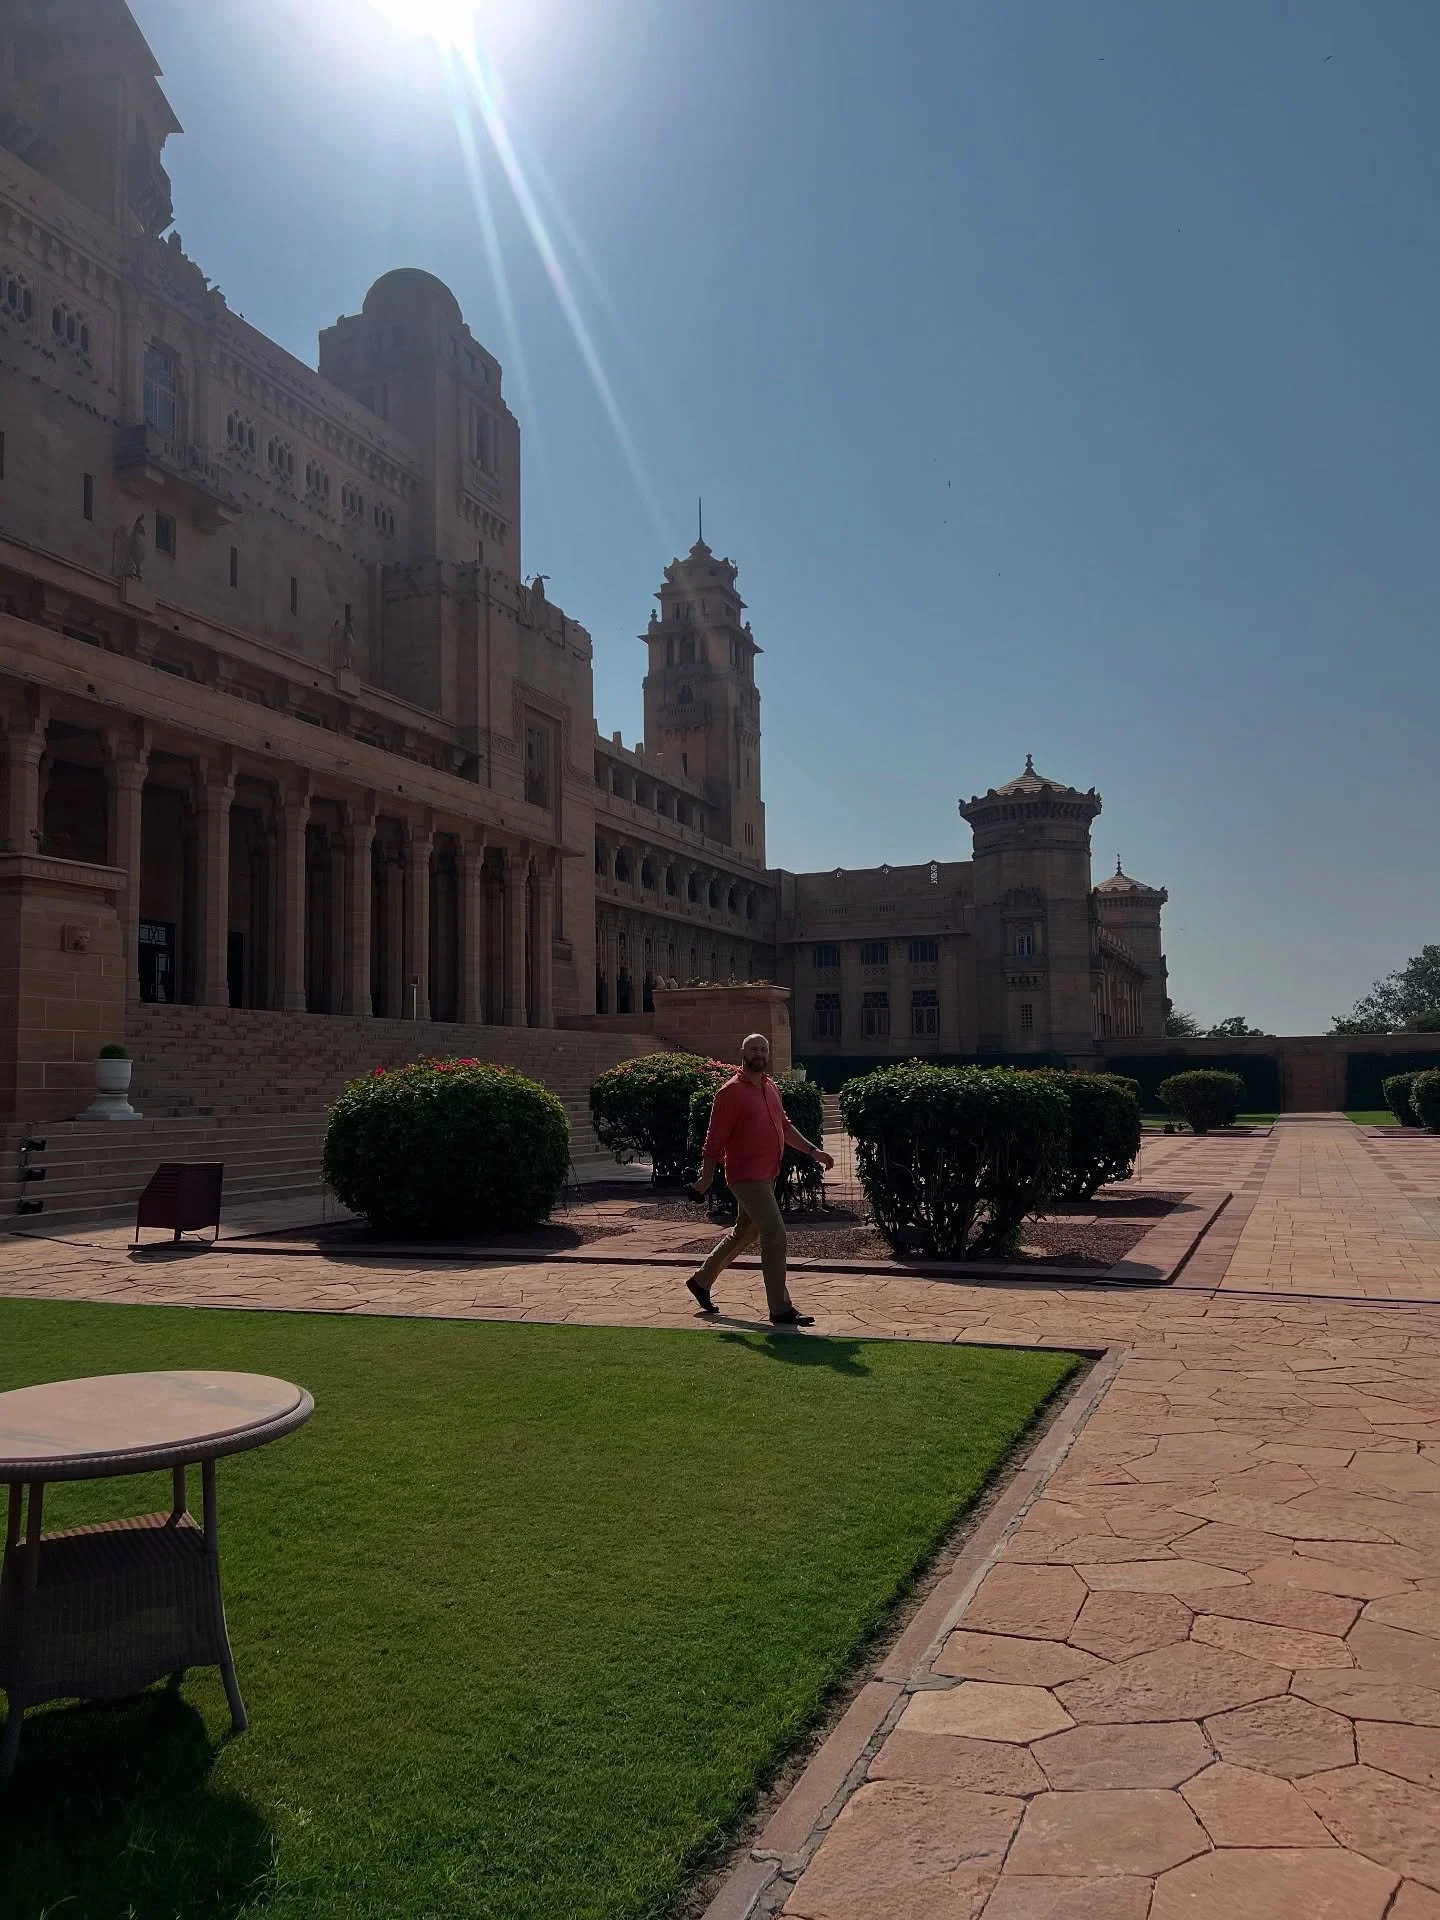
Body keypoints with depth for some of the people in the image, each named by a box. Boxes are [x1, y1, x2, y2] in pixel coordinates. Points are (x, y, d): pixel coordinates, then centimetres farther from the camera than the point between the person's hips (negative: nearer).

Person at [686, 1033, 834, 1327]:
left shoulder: (771, 1087, 13)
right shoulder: (731, 1092, -12)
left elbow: (785, 1127, 19)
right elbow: (715, 1138, -11)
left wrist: (813, 1151, 10)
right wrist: (707, 1176, -9)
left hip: (767, 1175, 9)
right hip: (747, 1176, -9)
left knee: (743, 1233, 19)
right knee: (774, 1235, -12)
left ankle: (701, 1281, 36)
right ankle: (781, 1309, -6)